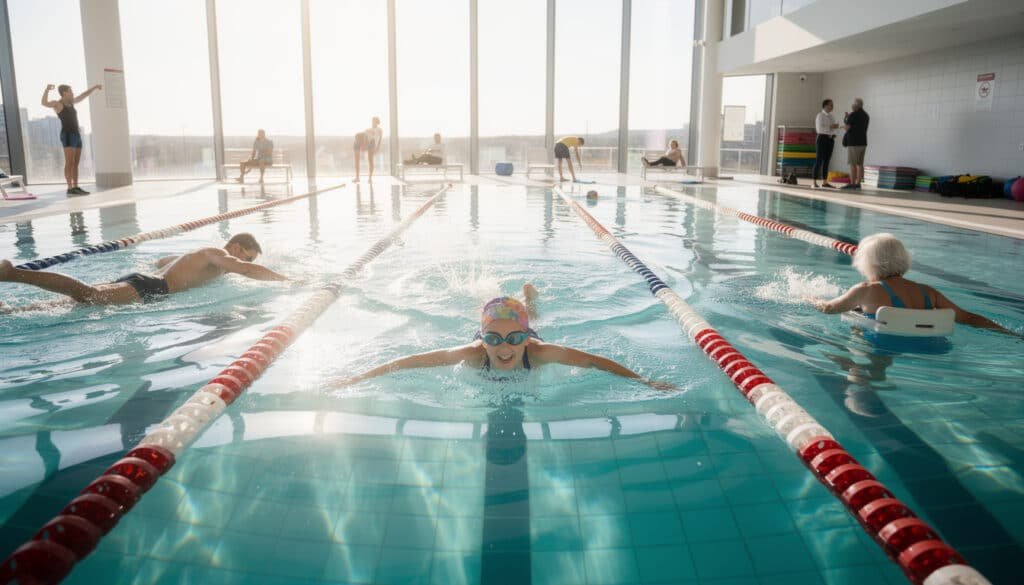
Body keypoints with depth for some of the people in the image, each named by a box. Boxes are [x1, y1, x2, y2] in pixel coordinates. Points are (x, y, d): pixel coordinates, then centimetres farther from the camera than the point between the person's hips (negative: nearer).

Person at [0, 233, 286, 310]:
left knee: (76, 301, -4)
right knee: (87, 295, -29)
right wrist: (287, 280, -8)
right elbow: (248, 271, -16)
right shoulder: (217, 254, 4)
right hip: (146, 289, -9)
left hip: (138, 278, 9)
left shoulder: (197, 254, 33)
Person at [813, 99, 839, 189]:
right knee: (819, 160, -10)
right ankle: (814, 182, -9)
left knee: (827, 161, 6)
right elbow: (819, 128, -17)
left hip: (830, 139, 8)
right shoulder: (820, 115, -7)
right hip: (822, 138, -7)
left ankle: (825, 182, 8)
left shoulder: (830, 116, 15)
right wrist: (830, 127, -20)